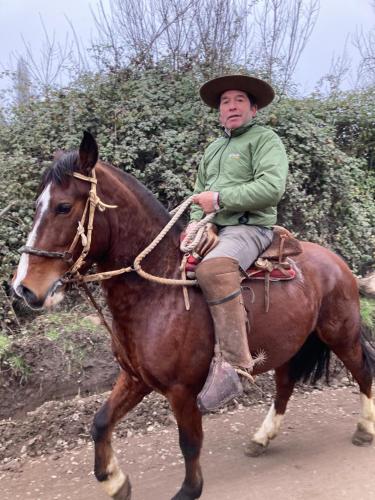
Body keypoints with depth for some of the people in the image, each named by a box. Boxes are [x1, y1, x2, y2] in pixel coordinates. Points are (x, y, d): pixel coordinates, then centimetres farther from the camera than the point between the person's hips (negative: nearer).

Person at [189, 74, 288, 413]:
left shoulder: (266, 139, 0)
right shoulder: (213, 149, 24)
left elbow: (272, 188, -16)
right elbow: (200, 192, 26)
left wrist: (219, 198, -15)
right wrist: (196, 219, 3)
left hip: (249, 228, -9)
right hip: (211, 230, 9)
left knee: (212, 269, -38)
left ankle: (232, 363, -34)